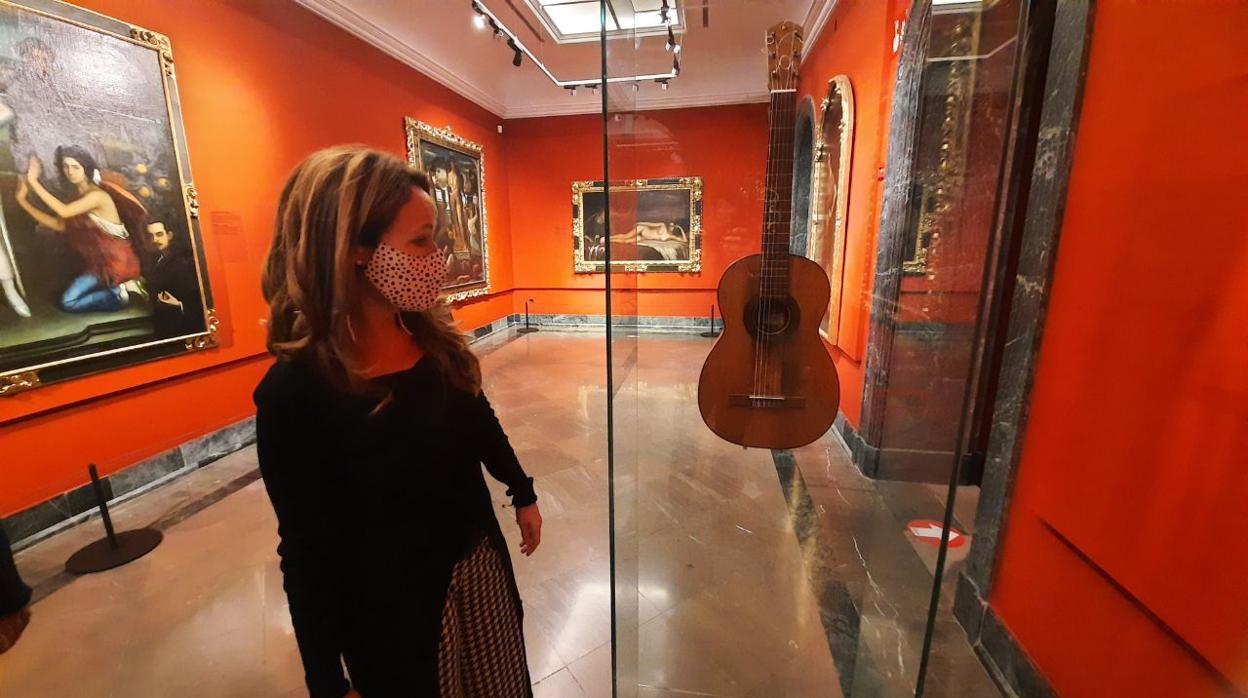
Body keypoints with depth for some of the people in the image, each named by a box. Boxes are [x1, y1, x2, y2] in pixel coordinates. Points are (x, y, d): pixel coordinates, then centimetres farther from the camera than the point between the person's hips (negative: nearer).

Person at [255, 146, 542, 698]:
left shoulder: (432, 336, -9)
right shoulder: (295, 391, -25)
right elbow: (308, 554, -17)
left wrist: (522, 494, 15)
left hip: (480, 564, 6)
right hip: (395, 607, -5)